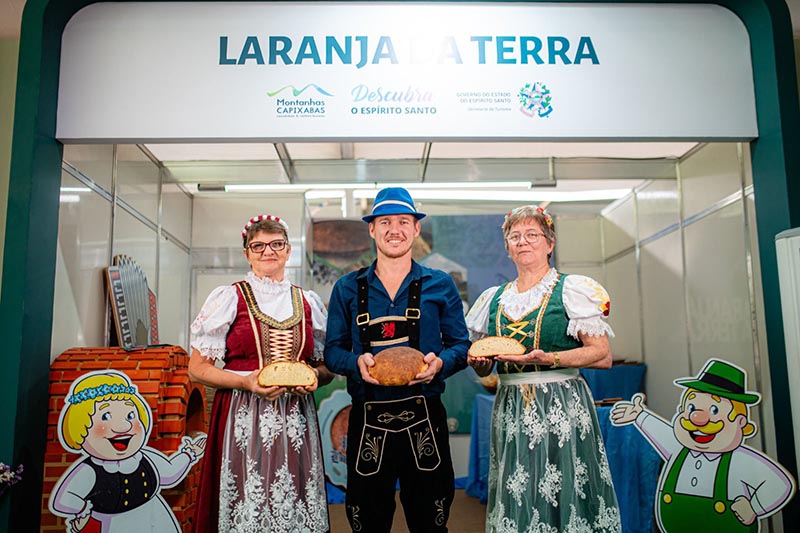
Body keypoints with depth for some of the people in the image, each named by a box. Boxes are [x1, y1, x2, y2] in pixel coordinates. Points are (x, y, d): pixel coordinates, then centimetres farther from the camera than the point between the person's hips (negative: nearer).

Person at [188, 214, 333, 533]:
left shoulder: (309, 302, 11)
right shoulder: (229, 298, 2)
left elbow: (327, 366, 18)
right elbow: (197, 368, 0)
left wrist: (314, 376, -5)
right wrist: (247, 382, -14)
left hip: (296, 420, 3)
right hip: (244, 420, -2)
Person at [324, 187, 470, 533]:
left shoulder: (440, 285, 6)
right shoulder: (347, 289, 7)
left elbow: (460, 345, 7)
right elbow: (333, 351, 7)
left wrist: (440, 362, -14)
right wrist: (357, 362, -14)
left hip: (424, 417, 0)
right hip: (367, 419, 1)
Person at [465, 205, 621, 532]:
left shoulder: (572, 290, -1)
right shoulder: (493, 299, 12)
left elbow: (603, 356, -8)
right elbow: (484, 368, 18)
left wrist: (547, 359, -20)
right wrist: (479, 362, -5)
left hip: (561, 408, -3)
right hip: (510, 412, 4)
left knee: (563, 500, -2)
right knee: (514, 504, 6)